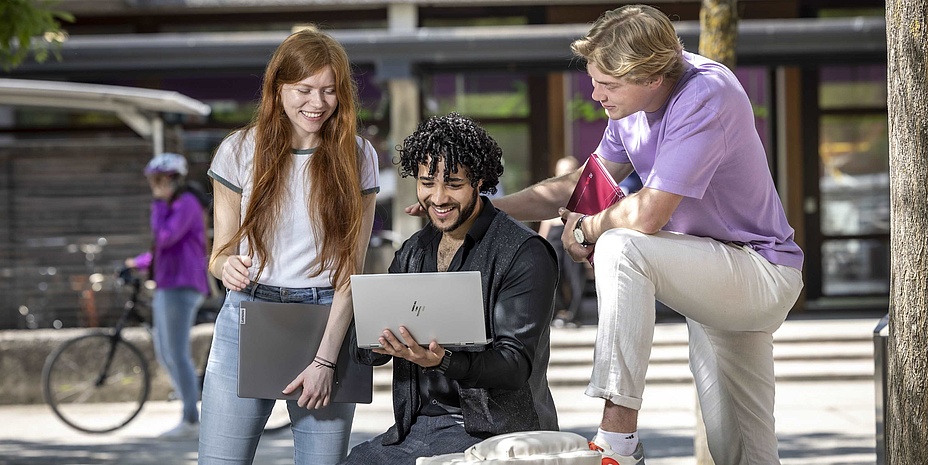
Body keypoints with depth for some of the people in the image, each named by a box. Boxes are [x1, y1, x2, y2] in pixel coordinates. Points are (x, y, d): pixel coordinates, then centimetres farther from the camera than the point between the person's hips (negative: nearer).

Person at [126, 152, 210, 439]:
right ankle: (193, 410, 15)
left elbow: (165, 238, -19)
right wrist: (139, 262, 21)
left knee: (177, 354, -11)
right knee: (165, 354, 11)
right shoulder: (174, 205, 23)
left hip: (181, 286, -11)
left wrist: (158, 205, -9)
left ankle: (191, 422, -9)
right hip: (168, 286, 11)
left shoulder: (186, 203, -9)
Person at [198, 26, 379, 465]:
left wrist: (326, 359, -10)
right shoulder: (240, 150, 3)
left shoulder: (357, 157, 3)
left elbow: (350, 268, -1)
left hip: (327, 325, 0)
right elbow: (220, 251, 8)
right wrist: (227, 267, -18)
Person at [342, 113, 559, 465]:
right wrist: (375, 341, -16)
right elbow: (366, 351, 9)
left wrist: (443, 361, -33)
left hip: (495, 431, -6)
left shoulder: (524, 253, -7)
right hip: (416, 427, 6)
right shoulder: (413, 251, 13)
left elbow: (517, 363, -15)